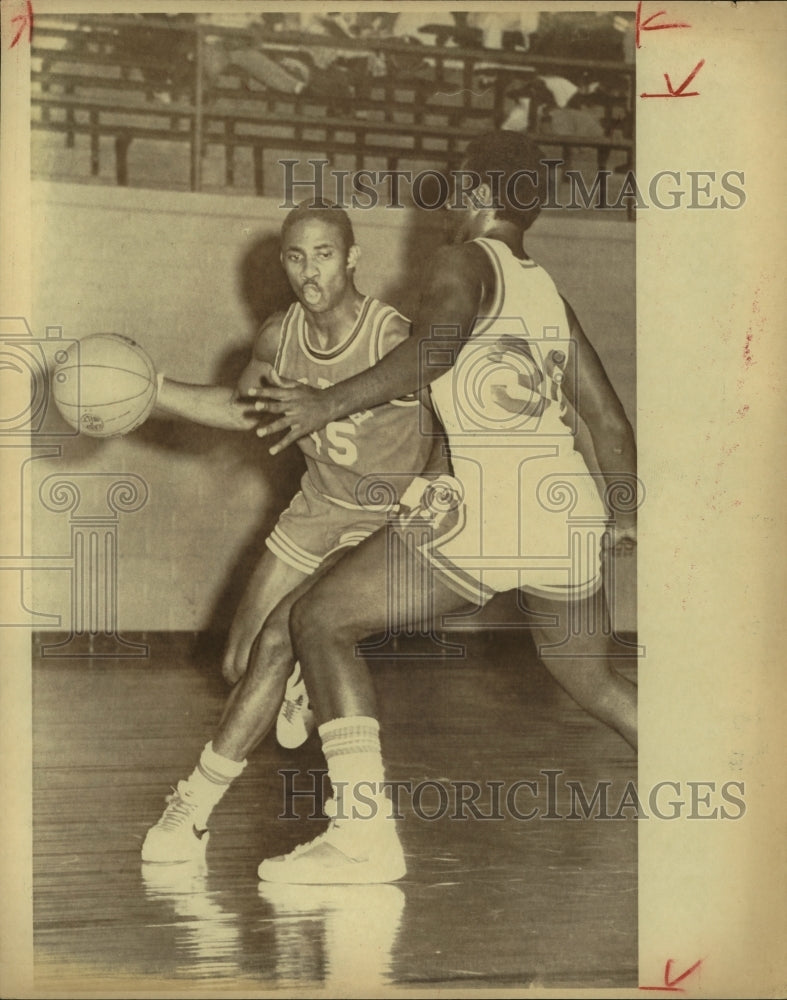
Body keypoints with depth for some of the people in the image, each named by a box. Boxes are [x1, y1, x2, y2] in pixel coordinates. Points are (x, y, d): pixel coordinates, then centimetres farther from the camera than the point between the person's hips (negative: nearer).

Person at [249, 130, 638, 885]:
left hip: (489, 505, -8)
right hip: (569, 507, 8)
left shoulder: (466, 260, 2)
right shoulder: (549, 294, 22)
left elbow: (436, 346, -21)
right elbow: (609, 420, 24)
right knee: (590, 676, 29)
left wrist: (330, 404, -16)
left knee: (318, 622, 1)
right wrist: (622, 515, 38)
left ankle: (363, 833, -10)